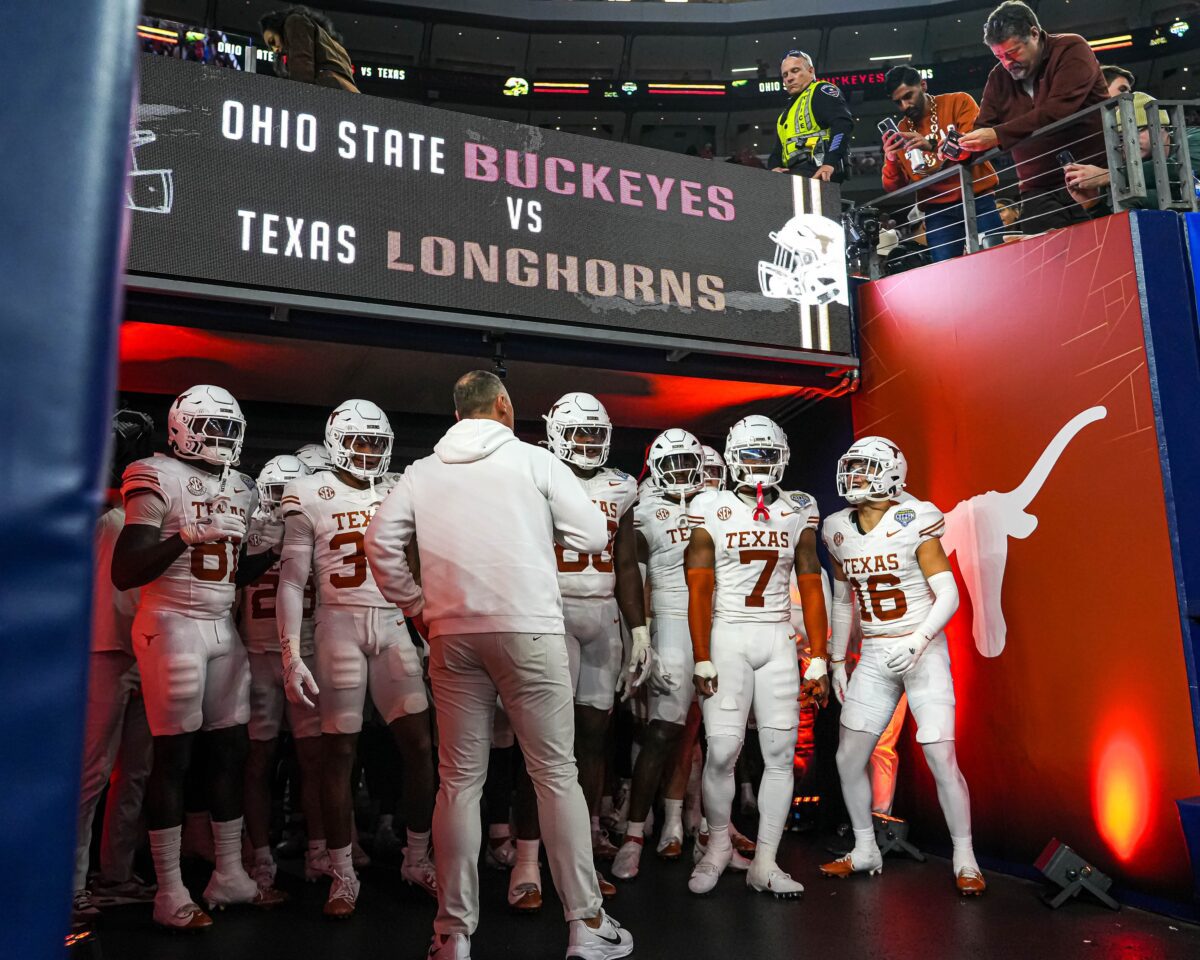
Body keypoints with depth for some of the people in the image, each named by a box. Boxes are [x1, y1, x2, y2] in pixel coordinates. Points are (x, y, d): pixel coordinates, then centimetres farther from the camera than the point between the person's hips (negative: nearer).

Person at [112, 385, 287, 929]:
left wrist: (274, 548, 3)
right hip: (172, 625, -6)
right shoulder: (159, 479, -8)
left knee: (231, 749, 8)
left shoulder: (240, 488, 14)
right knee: (174, 756, -1)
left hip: (223, 628, 7)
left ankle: (229, 875, 20)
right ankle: (170, 893, 10)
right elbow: (124, 573, -14)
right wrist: (189, 535, -25)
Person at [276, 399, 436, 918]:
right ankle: (343, 875, 15)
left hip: (393, 626, 4)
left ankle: (417, 859, 19)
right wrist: (291, 655, -11)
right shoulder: (311, 496, 0)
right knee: (340, 751, 1)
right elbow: (292, 580, -4)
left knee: (420, 744, 2)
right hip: (340, 624, -4)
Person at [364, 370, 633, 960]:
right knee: (556, 774, 4)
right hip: (528, 629, -3)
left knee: (459, 780, 9)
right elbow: (593, 537, 1)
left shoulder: (423, 472, 11)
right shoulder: (534, 461, 2)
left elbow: (380, 542, 7)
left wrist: (415, 606, 15)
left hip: (452, 634, 3)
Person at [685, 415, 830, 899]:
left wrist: (818, 660, 2)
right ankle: (718, 846, 18)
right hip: (727, 638, -3)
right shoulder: (711, 510, -1)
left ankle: (764, 864, 13)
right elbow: (699, 590, -4)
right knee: (722, 750, -7)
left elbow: (811, 589, 7)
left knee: (781, 751, 1)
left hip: (778, 639, 3)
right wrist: (702, 660, -9)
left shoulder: (798, 512, 7)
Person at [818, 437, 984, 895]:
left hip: (923, 652, -5)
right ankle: (865, 850, 23)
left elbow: (948, 595, -13)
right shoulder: (839, 531, 4)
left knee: (941, 758, -8)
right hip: (874, 658, 5)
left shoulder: (913, 523, -11)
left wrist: (918, 641, -26)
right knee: (848, 757, 5)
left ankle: (964, 859, 12)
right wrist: (837, 661, 16)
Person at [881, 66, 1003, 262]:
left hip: (978, 199, -1)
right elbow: (893, 188, 7)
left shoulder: (959, 102, 6)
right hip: (938, 212, 1)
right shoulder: (899, 133, 11)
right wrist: (891, 160, -15)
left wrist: (933, 145, -25)